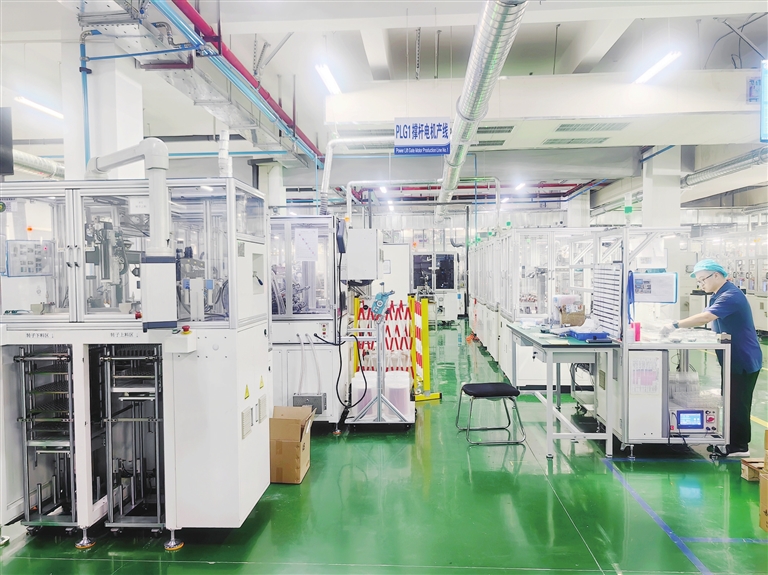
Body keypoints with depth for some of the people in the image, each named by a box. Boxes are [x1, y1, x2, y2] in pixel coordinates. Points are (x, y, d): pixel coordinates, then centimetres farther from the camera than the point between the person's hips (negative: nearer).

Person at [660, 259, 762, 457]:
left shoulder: (731, 296, -23)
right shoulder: (718, 295, 12)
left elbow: (706, 317, -36)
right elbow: (706, 319, 10)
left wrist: (676, 326, -37)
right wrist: (686, 328, -6)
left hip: (744, 361, -10)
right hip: (733, 359, 10)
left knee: (738, 404, -2)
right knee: (732, 402, 16)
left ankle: (740, 448, 8)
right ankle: (732, 441, 26)